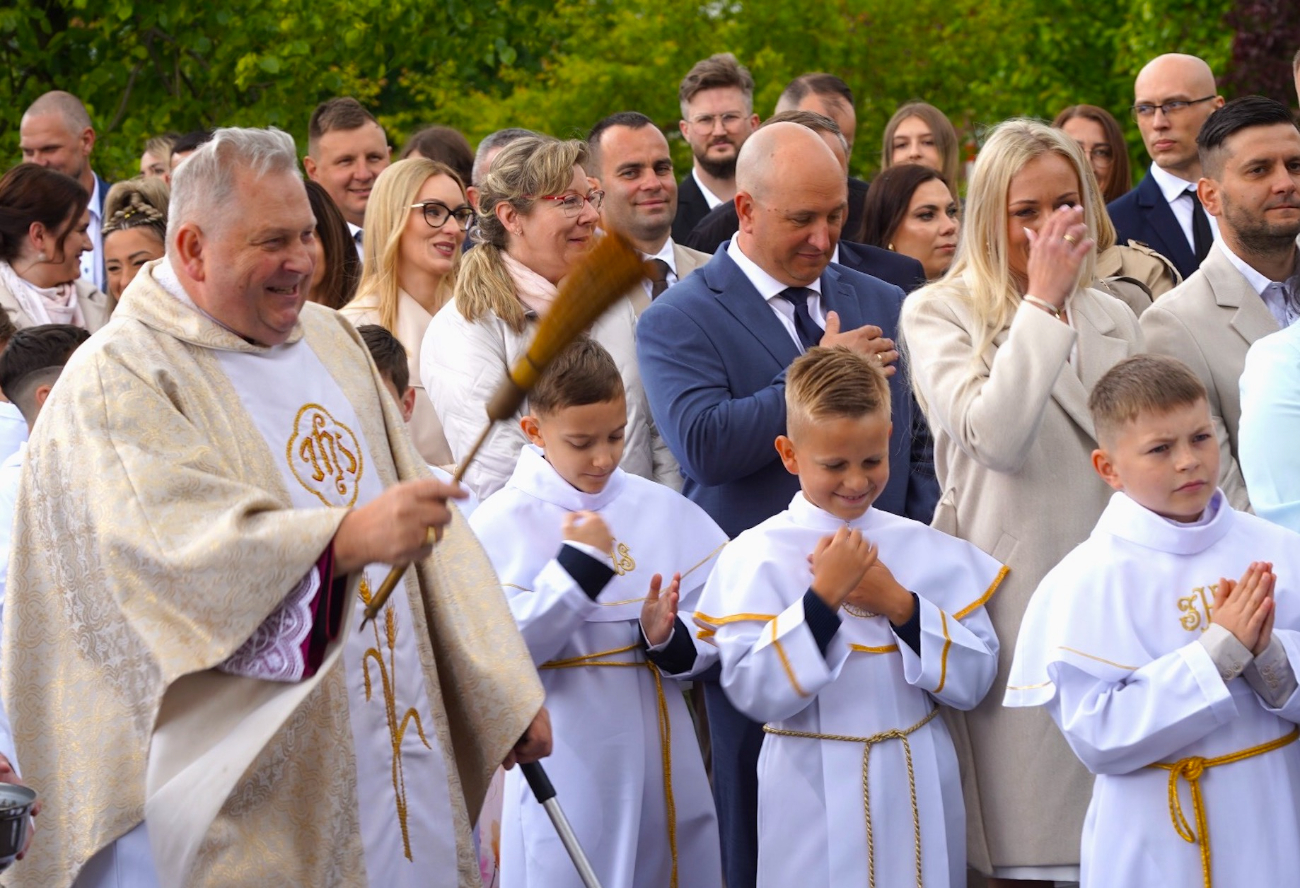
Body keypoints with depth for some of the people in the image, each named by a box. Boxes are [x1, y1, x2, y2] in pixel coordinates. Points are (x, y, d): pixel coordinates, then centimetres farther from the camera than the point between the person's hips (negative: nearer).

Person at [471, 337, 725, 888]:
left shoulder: (663, 511, 5)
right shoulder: (499, 525, -6)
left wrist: (669, 638, -16)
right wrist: (576, 565, -16)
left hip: (660, 755, 4)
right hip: (569, 767, -4)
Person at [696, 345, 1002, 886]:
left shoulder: (929, 549, 5)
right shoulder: (757, 556, -5)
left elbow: (974, 679, 1)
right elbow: (753, 692, -13)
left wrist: (900, 606, -12)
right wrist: (823, 596, -20)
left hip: (921, 788, 3)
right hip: (816, 796, -3)